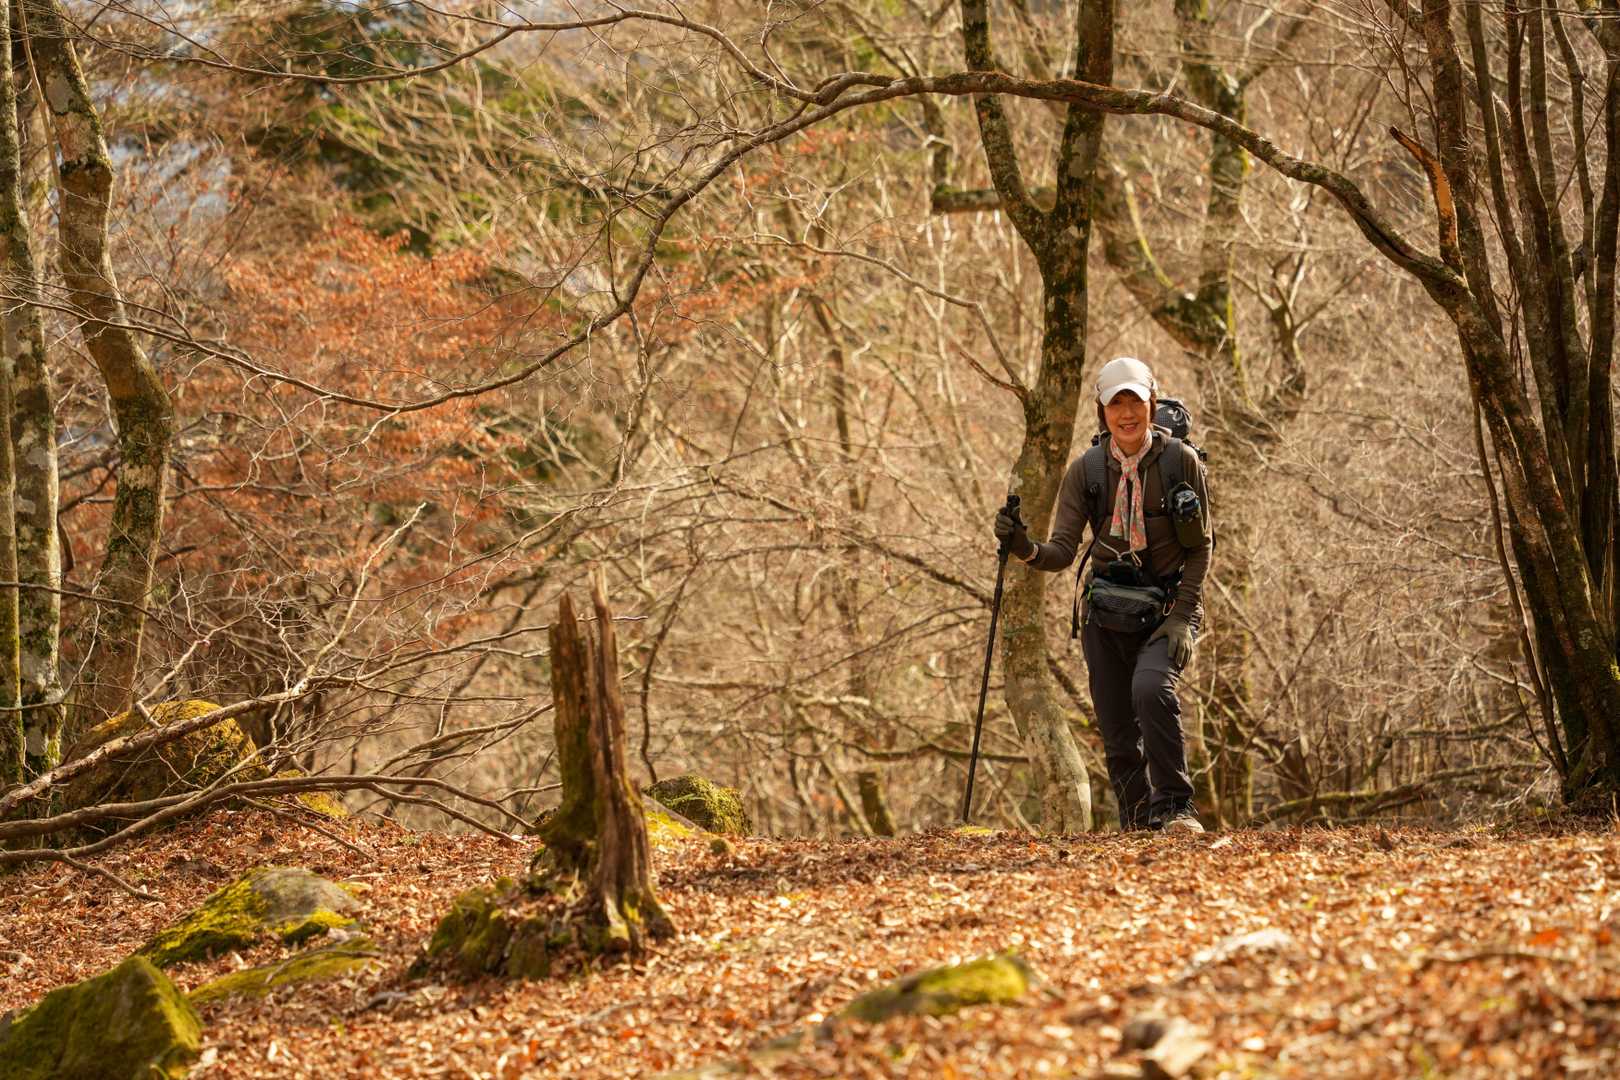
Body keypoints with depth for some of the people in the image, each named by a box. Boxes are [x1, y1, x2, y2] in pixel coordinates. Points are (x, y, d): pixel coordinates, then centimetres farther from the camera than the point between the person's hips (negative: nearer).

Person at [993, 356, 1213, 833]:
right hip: (1106, 614, 3)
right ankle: (1139, 823, 19)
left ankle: (1175, 807, -23)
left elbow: (1201, 547, -3)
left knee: (1151, 686, -30)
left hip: (1169, 609, -3)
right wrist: (1027, 549, -27)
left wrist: (1182, 616, -12)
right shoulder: (1086, 470, -2)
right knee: (1118, 737, 2)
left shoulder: (1182, 461, -8)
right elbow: (1062, 551, -5)